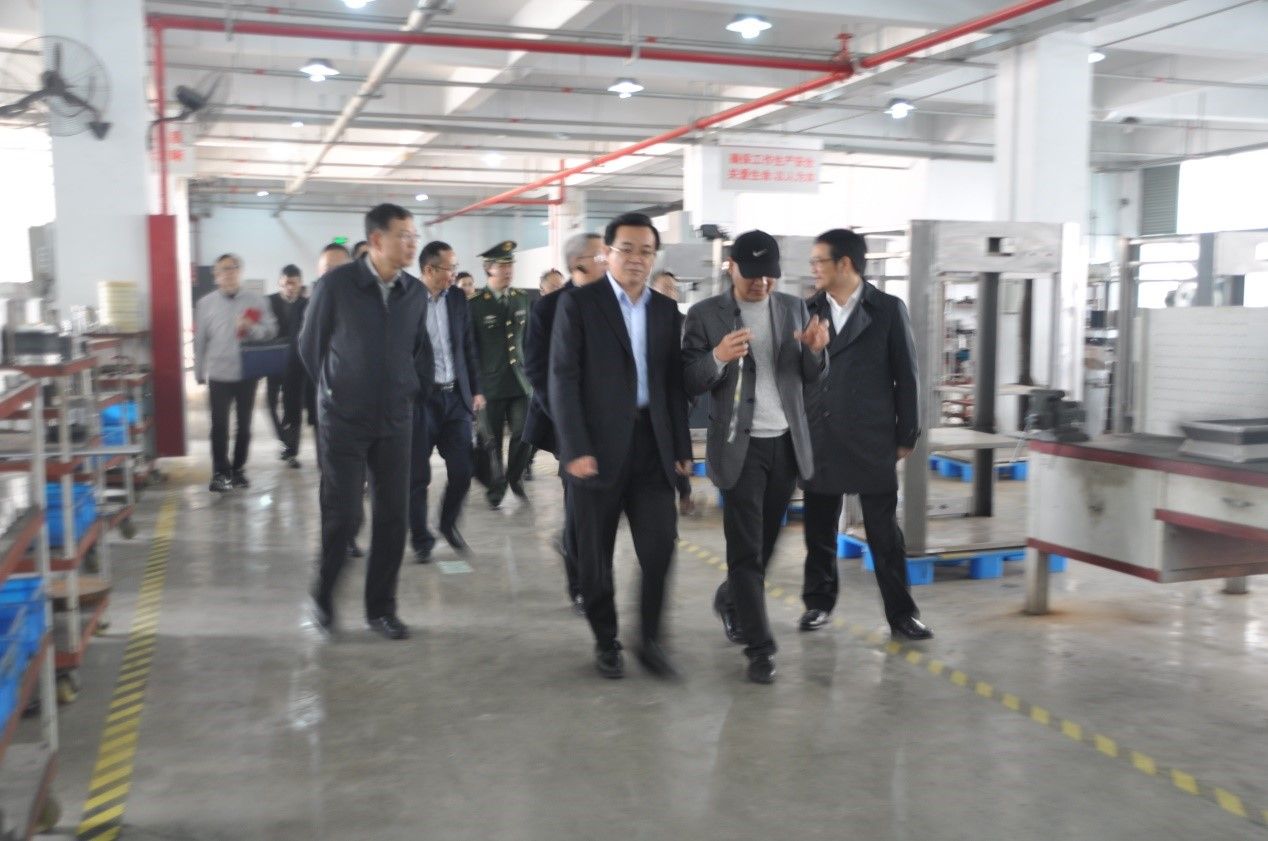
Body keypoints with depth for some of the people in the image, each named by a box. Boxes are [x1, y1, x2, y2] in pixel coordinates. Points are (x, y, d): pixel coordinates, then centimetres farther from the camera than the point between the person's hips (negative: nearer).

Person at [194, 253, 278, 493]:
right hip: (219, 374, -1)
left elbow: (271, 330, -2)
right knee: (219, 425, -4)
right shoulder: (206, 303, 3)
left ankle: (238, 469, 23)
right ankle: (220, 472, 3)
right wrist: (199, 373, 4)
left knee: (244, 424, 10)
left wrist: (251, 328, -21)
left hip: (248, 373, 1)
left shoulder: (256, 301, 2)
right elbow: (200, 340, 4)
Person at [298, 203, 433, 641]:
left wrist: (415, 391, 12)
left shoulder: (415, 292, 0)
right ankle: (323, 595, 23)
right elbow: (310, 346, 2)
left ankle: (381, 608, 18)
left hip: (395, 421, 3)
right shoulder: (335, 285, -10)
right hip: (343, 421, -3)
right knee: (342, 514, -1)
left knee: (393, 516, 4)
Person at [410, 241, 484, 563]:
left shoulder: (457, 299, 6)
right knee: (418, 474, 4)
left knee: (462, 470, 4)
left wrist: (476, 390, 11)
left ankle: (449, 524, 28)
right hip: (419, 399, -4)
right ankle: (421, 539, 20)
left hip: (456, 396, 4)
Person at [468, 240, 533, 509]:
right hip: (491, 384, -3)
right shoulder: (476, 304, -6)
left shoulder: (522, 299, 8)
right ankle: (496, 487, 23)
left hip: (520, 382, 3)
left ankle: (515, 478, 23)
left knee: (523, 436, -3)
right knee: (493, 440, 6)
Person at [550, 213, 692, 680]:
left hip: (652, 445, 3)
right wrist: (575, 448, -14)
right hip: (598, 446, -3)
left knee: (660, 545, -3)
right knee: (596, 554, 7)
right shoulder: (579, 303, -3)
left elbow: (674, 383, 12)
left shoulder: (666, 309, 10)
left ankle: (651, 639, 15)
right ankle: (606, 642, 24)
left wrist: (682, 446, 7)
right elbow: (563, 379, -8)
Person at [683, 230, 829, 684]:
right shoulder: (705, 314, -4)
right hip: (739, 445, -4)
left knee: (765, 542, 16)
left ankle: (730, 598, 43)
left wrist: (815, 350, -14)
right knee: (746, 549, -5)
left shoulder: (795, 308, 7)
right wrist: (717, 358, -26)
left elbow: (812, 376, 8)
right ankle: (761, 647, 2)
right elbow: (689, 383, -7)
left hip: (787, 443, 4)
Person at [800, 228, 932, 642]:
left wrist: (906, 436, -2)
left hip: (872, 441, -3)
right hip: (819, 440, 3)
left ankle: (901, 612, 13)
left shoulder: (888, 310, -1)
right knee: (819, 529, 11)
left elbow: (906, 376, 0)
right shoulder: (808, 310, 6)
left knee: (885, 532, 3)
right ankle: (818, 602, 26)